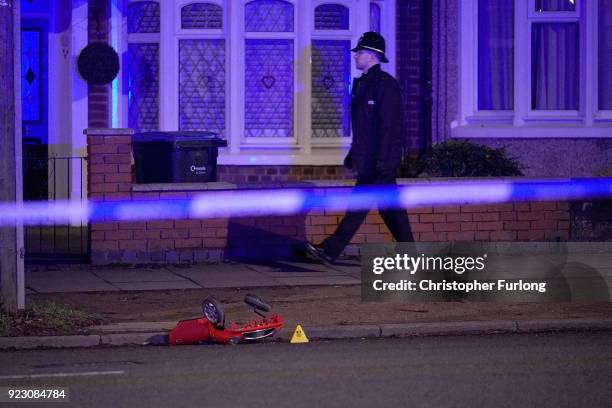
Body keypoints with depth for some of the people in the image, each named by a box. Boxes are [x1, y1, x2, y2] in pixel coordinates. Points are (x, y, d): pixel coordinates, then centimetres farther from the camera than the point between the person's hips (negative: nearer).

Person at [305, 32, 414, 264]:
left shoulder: (385, 83, -12)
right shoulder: (361, 83, 17)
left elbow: (389, 125, -18)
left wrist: (382, 160, -22)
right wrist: (353, 156, 21)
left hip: (379, 160, -10)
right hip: (367, 159, 10)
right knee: (390, 207, 12)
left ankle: (331, 251, -10)